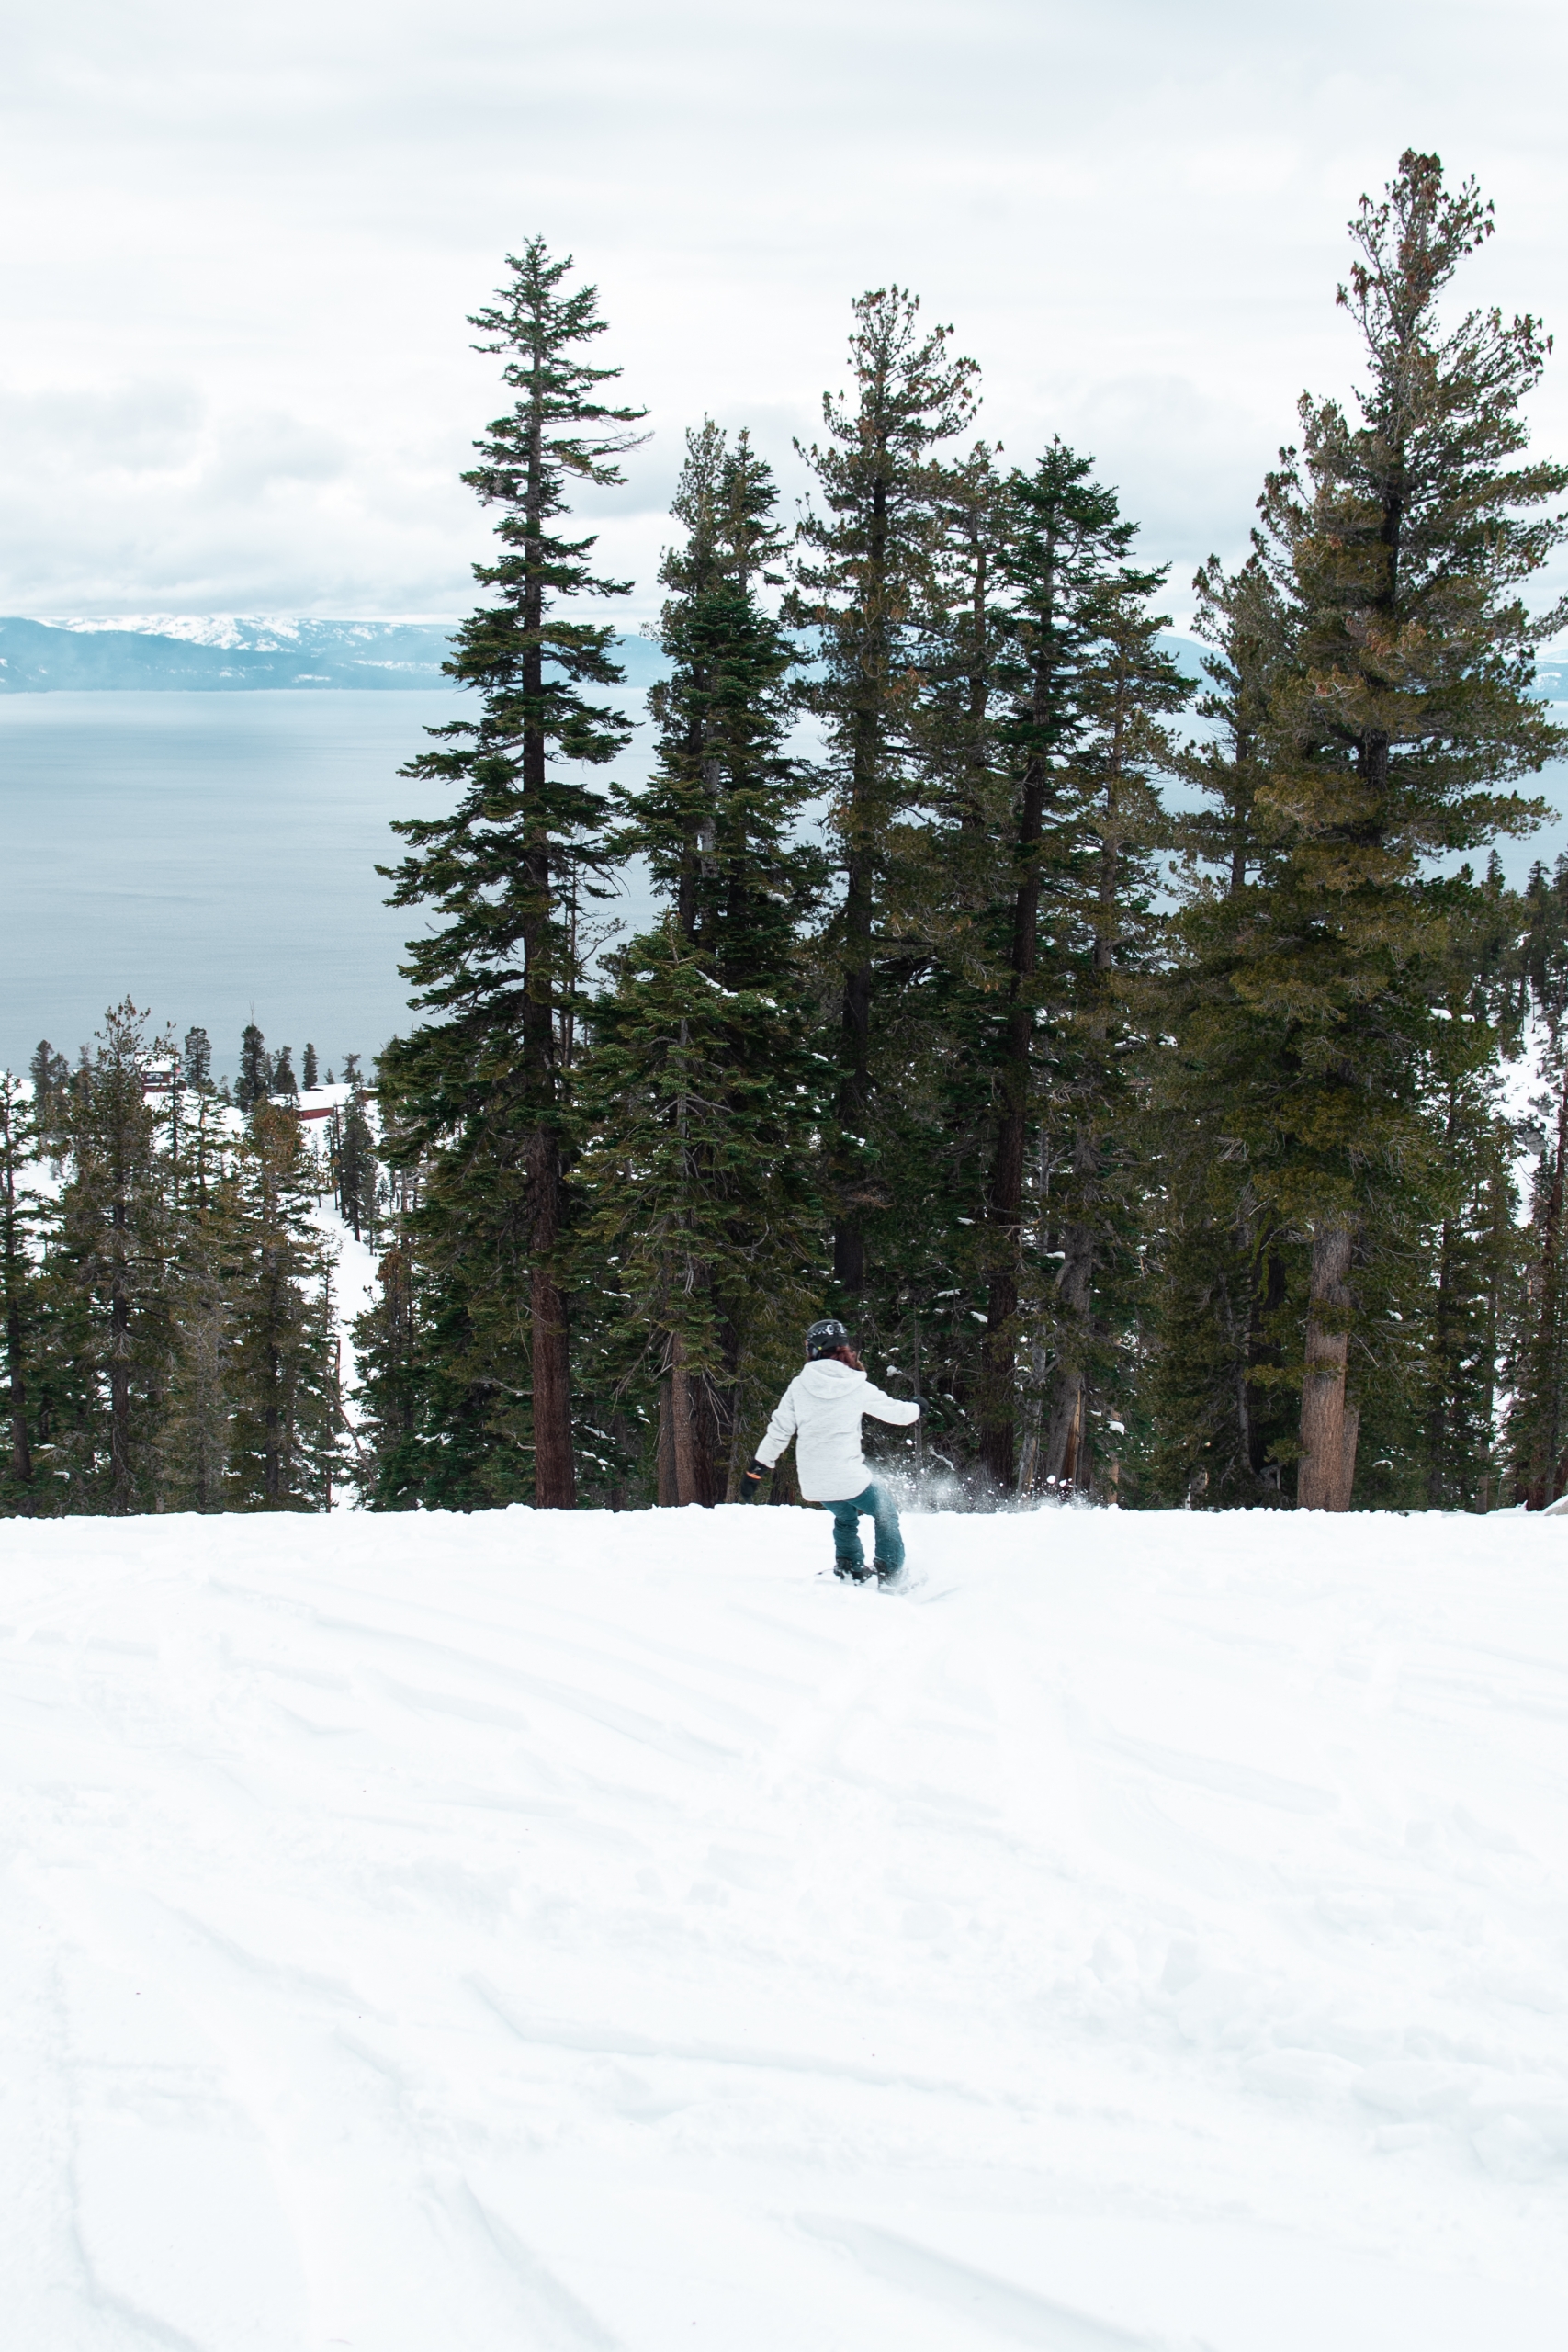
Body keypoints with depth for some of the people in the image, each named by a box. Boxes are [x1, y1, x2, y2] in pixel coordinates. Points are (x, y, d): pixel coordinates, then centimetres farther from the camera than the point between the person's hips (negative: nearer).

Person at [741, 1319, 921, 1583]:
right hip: (849, 1477, -3)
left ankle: (849, 1567, 22)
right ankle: (889, 1574, 16)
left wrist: (755, 1471, 13)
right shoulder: (857, 1387, -7)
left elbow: (778, 1431, 4)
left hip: (814, 1482, 3)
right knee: (886, 1515, 21)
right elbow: (897, 1413, 6)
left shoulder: (799, 1386, -1)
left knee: (845, 1518, 31)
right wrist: (915, 1407, 29)